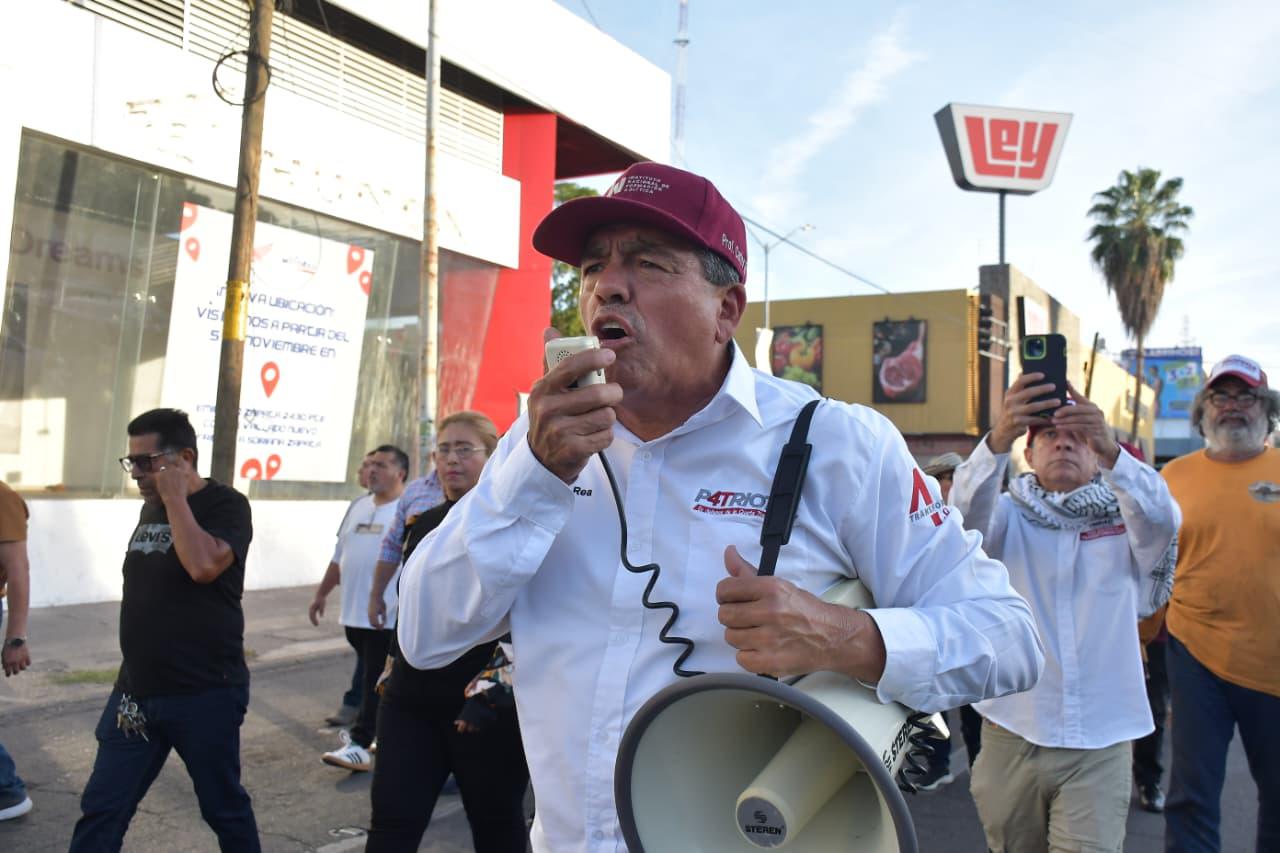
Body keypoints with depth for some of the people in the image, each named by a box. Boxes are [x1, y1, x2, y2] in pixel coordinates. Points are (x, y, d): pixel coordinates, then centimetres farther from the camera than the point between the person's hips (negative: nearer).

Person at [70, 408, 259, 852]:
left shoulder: (225, 505, -12)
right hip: (135, 691, 7)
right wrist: (132, 672, 20)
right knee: (100, 811, 8)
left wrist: (176, 496, -21)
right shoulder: (151, 508, 11)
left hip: (205, 694, -7)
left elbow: (203, 566, -31)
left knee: (225, 809, 9)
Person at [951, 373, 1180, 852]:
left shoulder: (1122, 518, 5)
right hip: (1011, 737, 1)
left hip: (1099, 746, 0)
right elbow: (966, 511, -19)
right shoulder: (1008, 516, 3)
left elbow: (1162, 519, -17)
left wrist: (1111, 451, -35)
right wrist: (999, 439, -38)